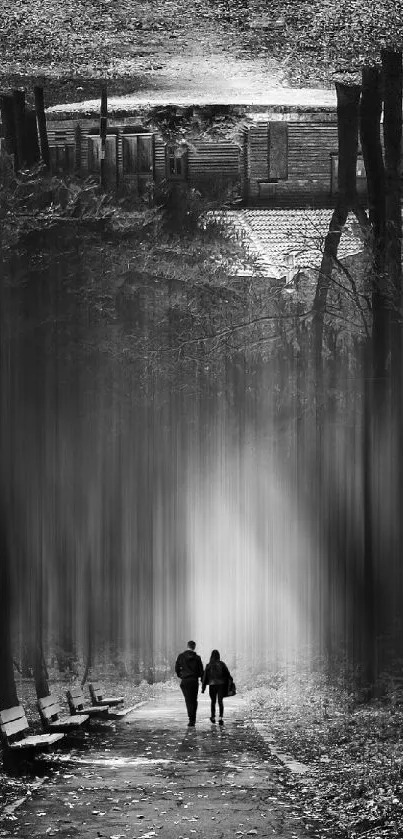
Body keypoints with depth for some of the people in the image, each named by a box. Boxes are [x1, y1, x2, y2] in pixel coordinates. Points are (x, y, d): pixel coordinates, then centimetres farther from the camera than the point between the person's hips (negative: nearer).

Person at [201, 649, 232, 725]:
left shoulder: (209, 665, -5)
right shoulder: (222, 664, -4)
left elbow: (205, 677, -2)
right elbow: (228, 674, -1)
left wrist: (203, 688, 3)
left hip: (212, 685, 0)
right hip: (221, 684, 0)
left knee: (213, 701, 18)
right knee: (220, 701, 0)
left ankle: (213, 717, 30)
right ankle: (221, 718, -16)